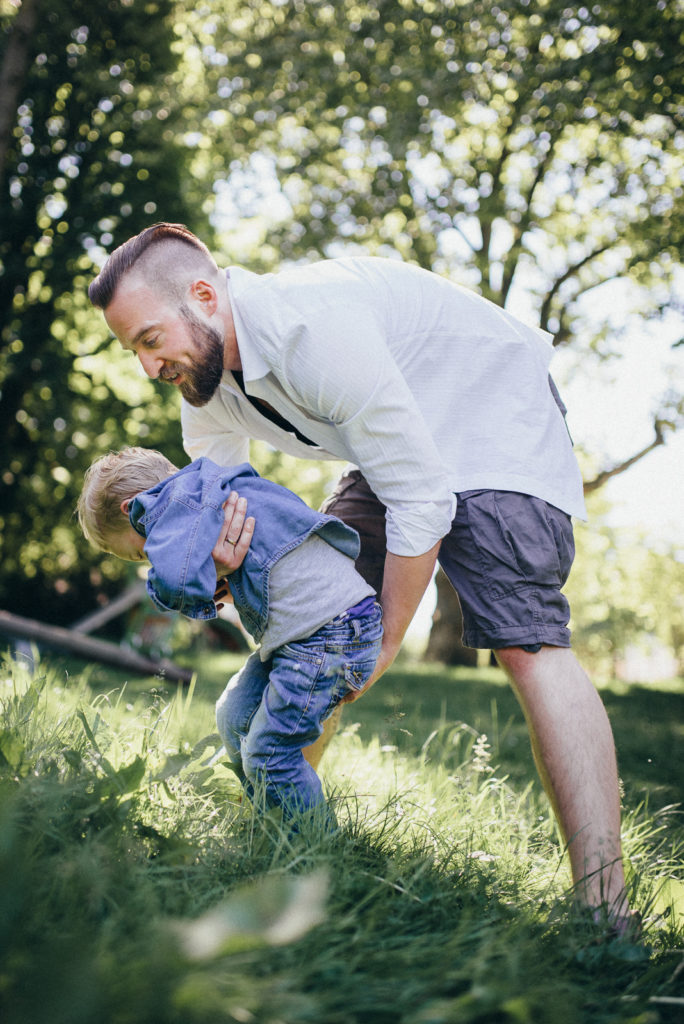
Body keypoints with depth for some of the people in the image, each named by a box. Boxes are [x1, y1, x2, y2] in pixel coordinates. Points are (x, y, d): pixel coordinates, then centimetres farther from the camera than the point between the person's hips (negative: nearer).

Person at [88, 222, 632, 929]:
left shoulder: (317, 328, -34)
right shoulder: (203, 375, -6)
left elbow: (421, 500, -30)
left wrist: (385, 643, -19)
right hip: (397, 445, 9)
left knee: (525, 640, -25)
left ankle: (605, 916, -27)